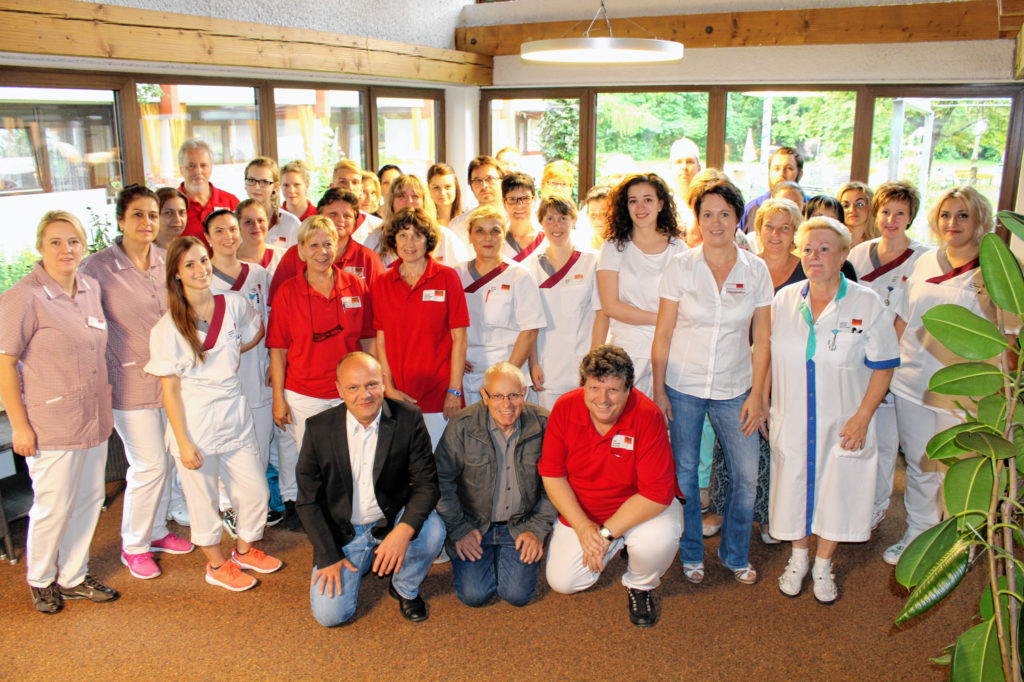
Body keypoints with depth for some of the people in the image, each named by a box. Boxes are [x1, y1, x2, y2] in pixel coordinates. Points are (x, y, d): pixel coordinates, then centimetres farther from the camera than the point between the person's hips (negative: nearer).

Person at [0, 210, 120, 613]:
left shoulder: (90, 288, 6)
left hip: (93, 419, 7)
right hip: (51, 423, -6)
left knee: (89, 500, 15)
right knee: (53, 507, 5)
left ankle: (73, 577, 33)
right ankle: (40, 582, 29)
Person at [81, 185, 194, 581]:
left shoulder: (167, 260, 3)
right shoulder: (98, 267, -11)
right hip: (131, 380, -5)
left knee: (167, 460, 14)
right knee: (148, 465, -2)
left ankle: (157, 530, 34)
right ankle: (133, 545, 19)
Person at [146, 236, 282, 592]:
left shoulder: (233, 304, -2)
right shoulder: (168, 328, -11)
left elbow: (256, 333, 20)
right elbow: (170, 390, -10)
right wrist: (183, 442, -12)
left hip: (235, 414, 4)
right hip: (195, 421, -4)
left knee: (256, 492, 12)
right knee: (203, 498, 10)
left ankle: (244, 549, 38)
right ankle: (217, 564, 33)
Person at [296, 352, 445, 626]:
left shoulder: (408, 418, -11)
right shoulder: (319, 428, -8)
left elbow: (426, 483, -12)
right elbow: (308, 500, -2)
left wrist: (403, 531, -30)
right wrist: (328, 556, -9)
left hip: (392, 519, 0)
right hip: (343, 532, 1)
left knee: (432, 530, -30)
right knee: (329, 614, -13)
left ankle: (405, 588, 3)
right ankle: (362, 562, 20)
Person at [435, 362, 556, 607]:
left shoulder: (543, 424, -9)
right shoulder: (462, 426, -12)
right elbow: (441, 480, -5)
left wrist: (538, 529, -4)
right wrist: (458, 529, -9)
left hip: (520, 525, 1)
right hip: (473, 524, 0)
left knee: (518, 594, -12)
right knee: (473, 594, -12)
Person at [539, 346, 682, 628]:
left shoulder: (647, 415, -26)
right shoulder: (565, 408, -16)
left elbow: (657, 493, -26)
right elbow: (552, 475, -10)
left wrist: (606, 533, -27)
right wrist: (583, 527, -20)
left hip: (640, 507, -3)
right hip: (580, 511, 3)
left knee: (659, 539, -34)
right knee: (562, 582, -3)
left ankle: (640, 585, 4)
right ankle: (618, 545, 26)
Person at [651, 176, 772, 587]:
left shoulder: (756, 270, -1)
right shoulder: (680, 267, -5)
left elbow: (761, 339, 2)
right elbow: (663, 333, -2)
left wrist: (757, 394, -2)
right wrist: (658, 390, -5)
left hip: (734, 389, 1)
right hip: (683, 386, -1)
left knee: (746, 476, 5)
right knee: (684, 473, 8)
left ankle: (735, 555, 29)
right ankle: (691, 554, 29)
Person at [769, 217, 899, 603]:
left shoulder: (867, 305, -8)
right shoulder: (784, 301, 0)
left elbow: (883, 368, -5)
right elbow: (768, 357, 8)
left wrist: (862, 416, -12)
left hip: (842, 424, -2)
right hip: (791, 422, 2)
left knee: (836, 490, 9)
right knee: (794, 486, 12)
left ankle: (823, 565, 31)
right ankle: (798, 558, 35)